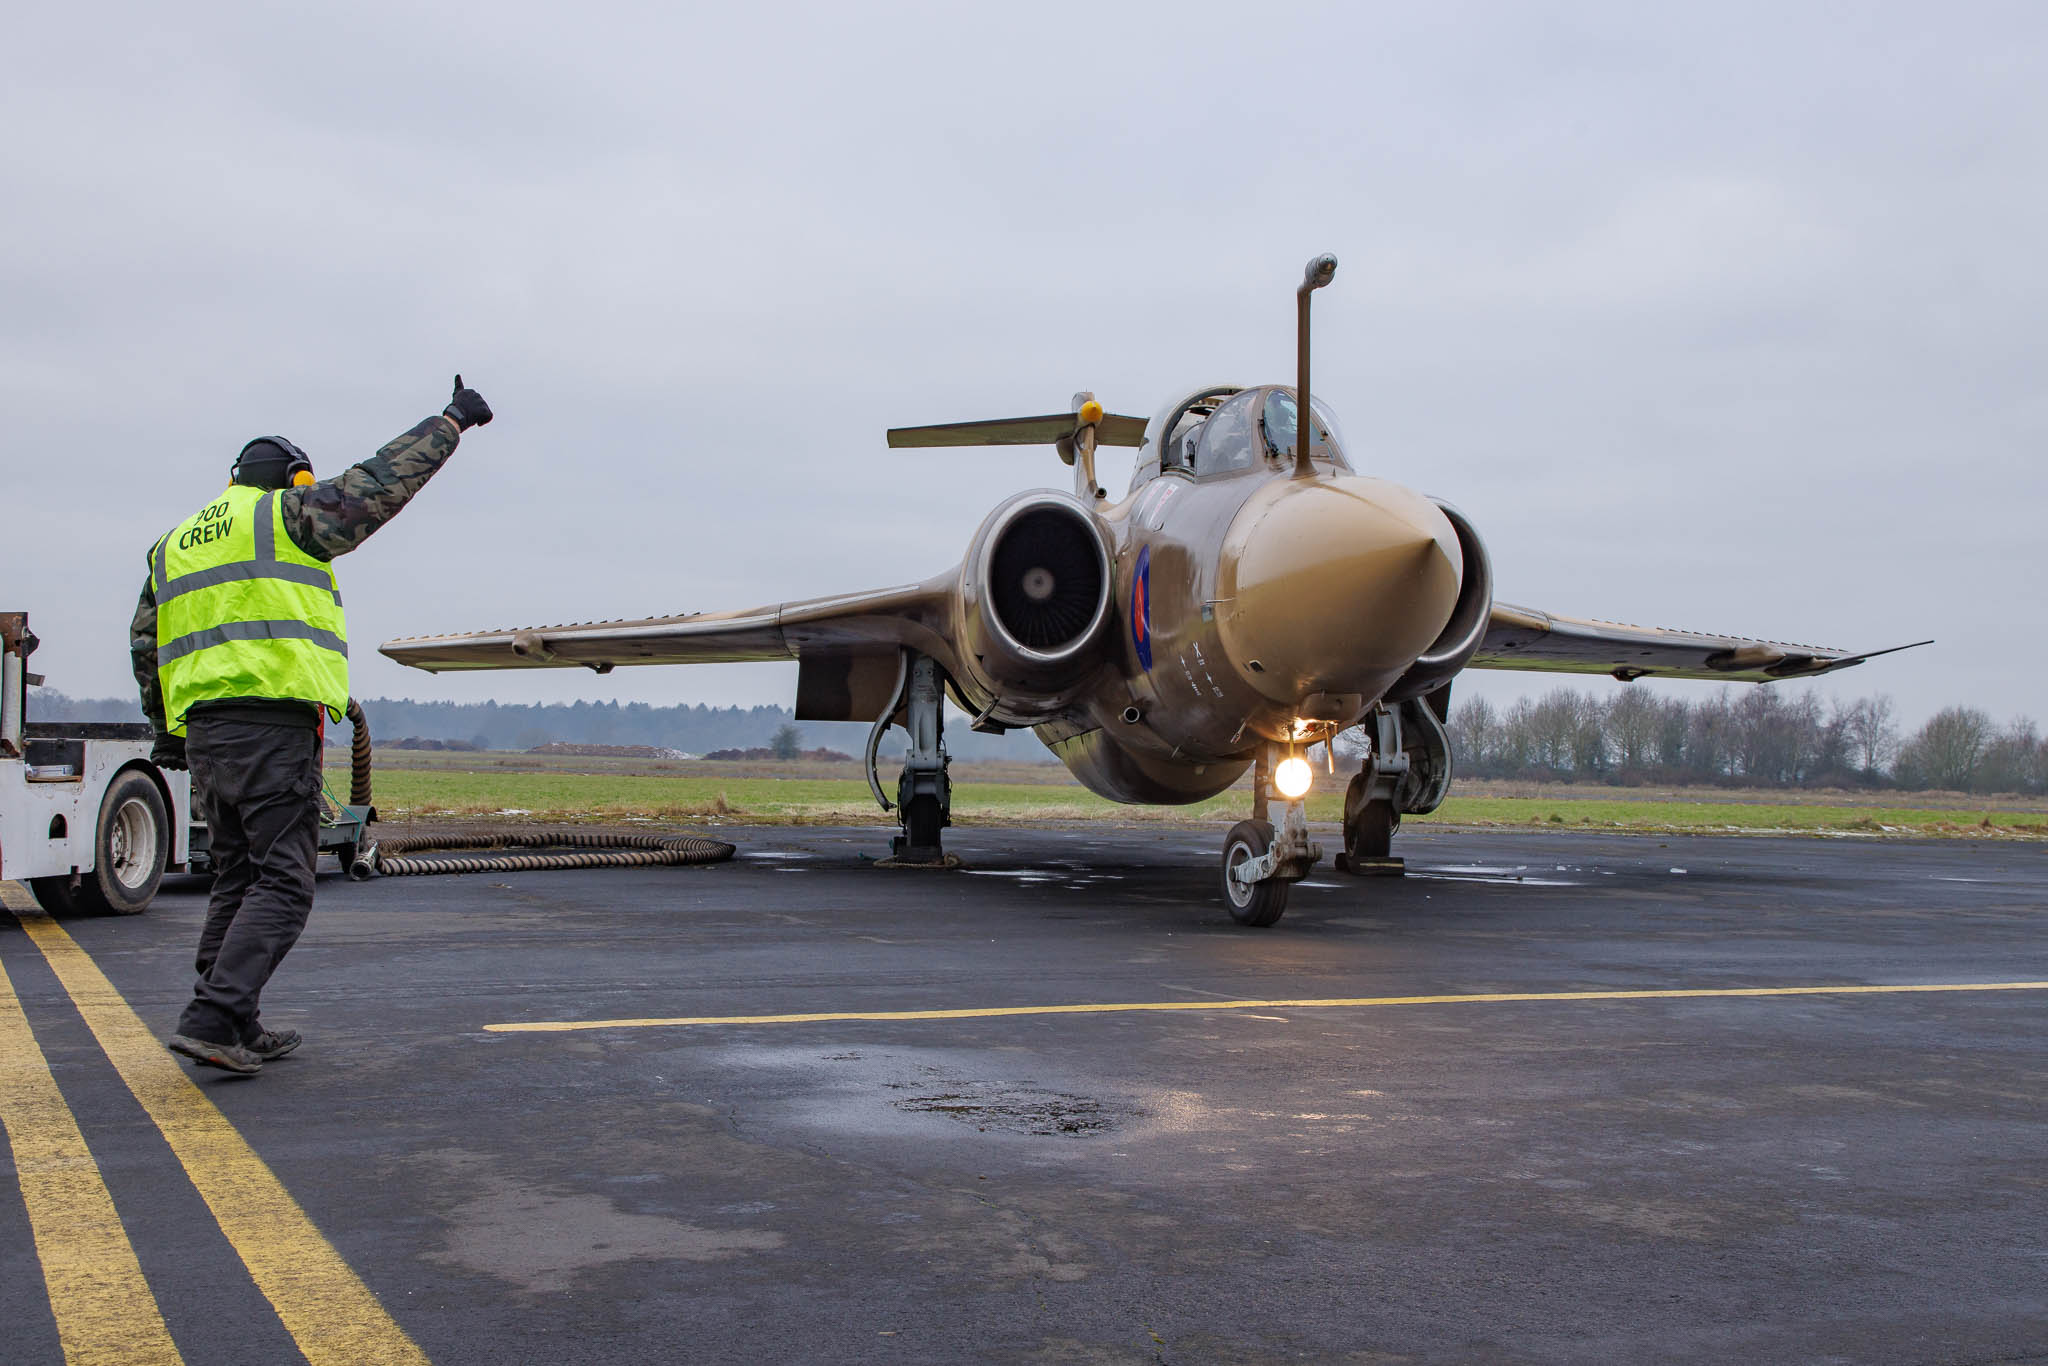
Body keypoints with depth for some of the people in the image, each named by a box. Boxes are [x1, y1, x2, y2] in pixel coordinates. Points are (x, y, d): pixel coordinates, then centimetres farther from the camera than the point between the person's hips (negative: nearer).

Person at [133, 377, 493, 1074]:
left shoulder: (173, 545, 23)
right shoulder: (286, 517, 2)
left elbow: (146, 645, 24)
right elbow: (384, 480, 3)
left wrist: (167, 730, 31)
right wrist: (453, 419, 14)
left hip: (202, 733, 8)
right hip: (275, 726, -8)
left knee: (236, 879, 14)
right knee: (281, 884, -6)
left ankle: (239, 1029, 16)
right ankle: (211, 1019, -16)